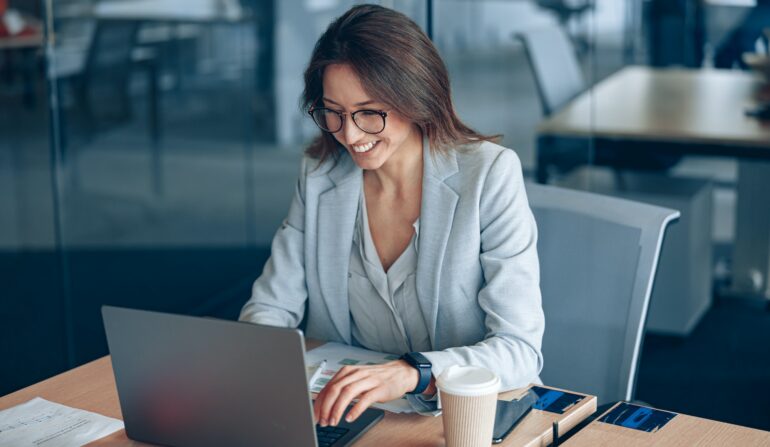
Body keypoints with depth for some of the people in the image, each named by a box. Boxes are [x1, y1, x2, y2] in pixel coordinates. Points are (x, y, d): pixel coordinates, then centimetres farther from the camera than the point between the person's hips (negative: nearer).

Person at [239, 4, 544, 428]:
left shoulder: (489, 175, -13)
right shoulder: (318, 174, 1)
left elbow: (521, 349, -19)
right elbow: (271, 308, 3)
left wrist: (411, 373, -36)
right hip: (347, 410, 3)